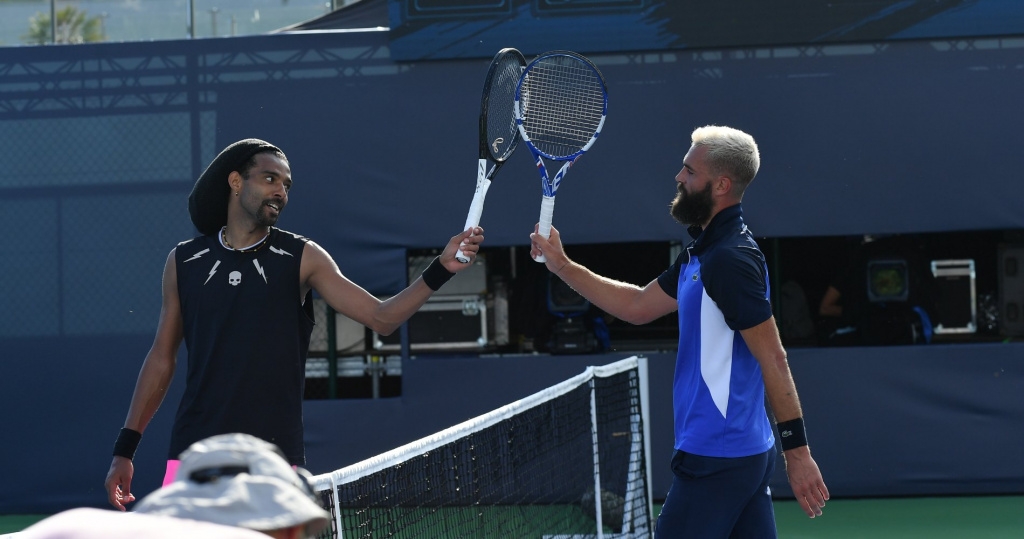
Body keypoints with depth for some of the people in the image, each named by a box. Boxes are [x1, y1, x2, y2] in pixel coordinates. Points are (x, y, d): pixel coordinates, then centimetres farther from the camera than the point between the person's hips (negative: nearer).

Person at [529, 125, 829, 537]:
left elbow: (773, 360, -19)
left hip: (715, 461, -10)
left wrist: (797, 450, -20)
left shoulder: (731, 260, -17)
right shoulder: (702, 254, 15)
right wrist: (562, 266, 22)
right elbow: (639, 306, 26)